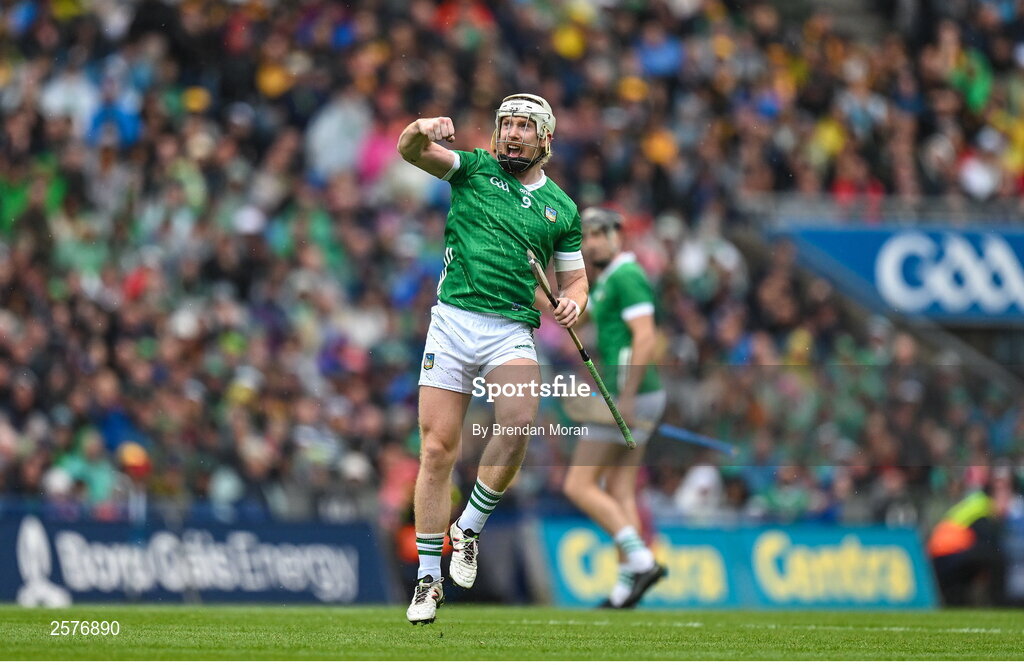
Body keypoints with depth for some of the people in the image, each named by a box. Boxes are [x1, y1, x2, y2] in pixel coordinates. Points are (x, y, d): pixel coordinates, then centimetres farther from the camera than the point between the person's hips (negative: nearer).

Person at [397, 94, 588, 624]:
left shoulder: (560, 208, 15)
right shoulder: (475, 168, 11)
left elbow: (574, 278, 22)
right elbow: (409, 151, -2)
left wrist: (573, 302, -2)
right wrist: (421, 132, -25)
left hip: (511, 332, 0)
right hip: (452, 321, 0)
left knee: (518, 426, -27)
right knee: (437, 449, -5)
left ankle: (470, 527, -4)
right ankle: (429, 578, 5)